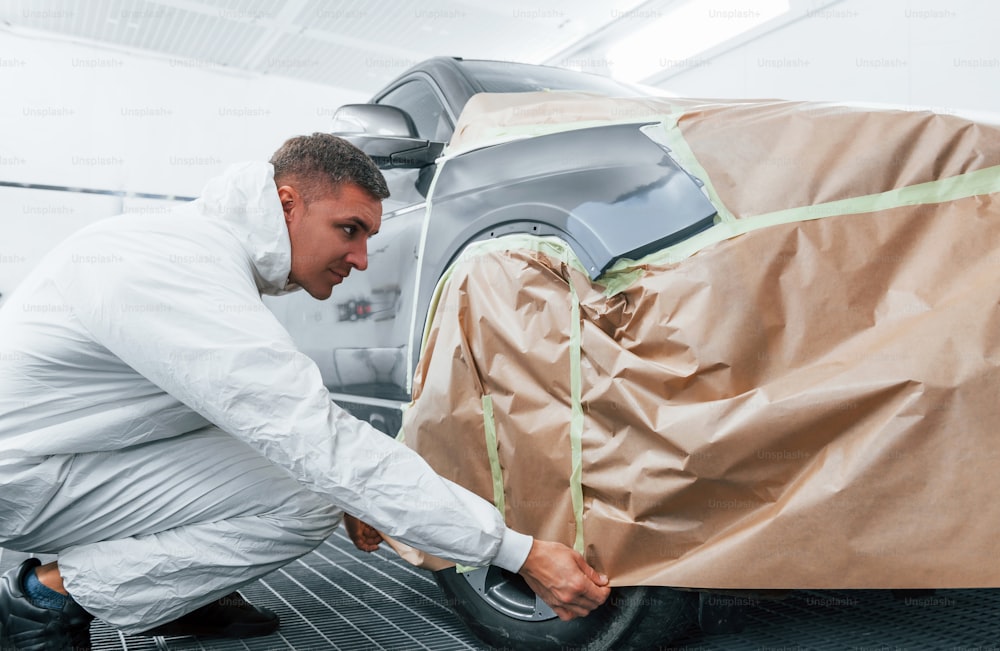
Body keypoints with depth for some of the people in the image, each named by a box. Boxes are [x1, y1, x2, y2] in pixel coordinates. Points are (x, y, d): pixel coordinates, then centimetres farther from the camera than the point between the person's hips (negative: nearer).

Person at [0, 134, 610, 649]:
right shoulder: (190, 278, -31)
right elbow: (330, 448, -34)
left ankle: (170, 597, 9)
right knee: (305, 503, -21)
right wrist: (521, 552, -30)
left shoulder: (212, 240, 0)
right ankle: (51, 593, -7)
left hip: (80, 438, 9)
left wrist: (346, 490, 1)